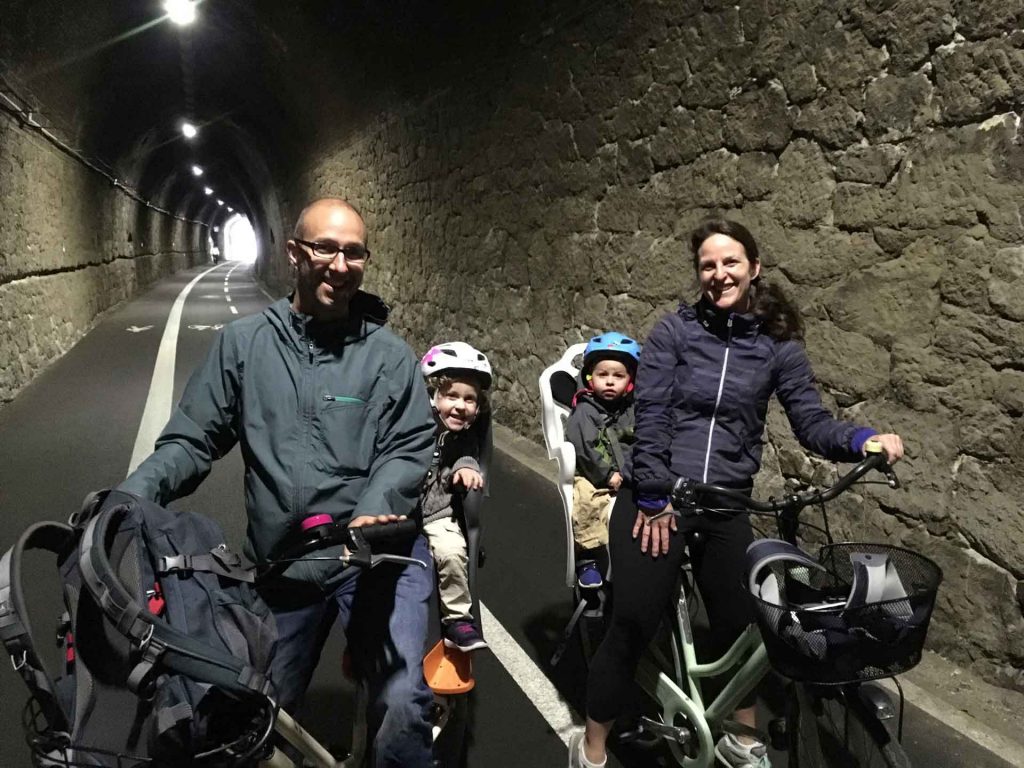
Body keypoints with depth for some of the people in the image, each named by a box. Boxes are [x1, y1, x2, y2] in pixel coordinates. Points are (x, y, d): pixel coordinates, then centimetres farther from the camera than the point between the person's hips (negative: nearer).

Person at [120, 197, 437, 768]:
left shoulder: (389, 354, -2)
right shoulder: (244, 343, 2)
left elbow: (410, 449, -9)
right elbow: (193, 438, 2)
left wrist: (375, 510, -27)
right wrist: (133, 494, -14)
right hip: (281, 564, 3)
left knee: (403, 706, -17)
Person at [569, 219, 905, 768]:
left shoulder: (778, 345, 3)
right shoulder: (674, 330, -3)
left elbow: (811, 422, -1)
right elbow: (650, 415, -8)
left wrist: (863, 439, -20)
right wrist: (653, 497, -12)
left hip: (726, 506, 3)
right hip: (656, 498, -2)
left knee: (739, 623, 10)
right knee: (632, 624, -3)